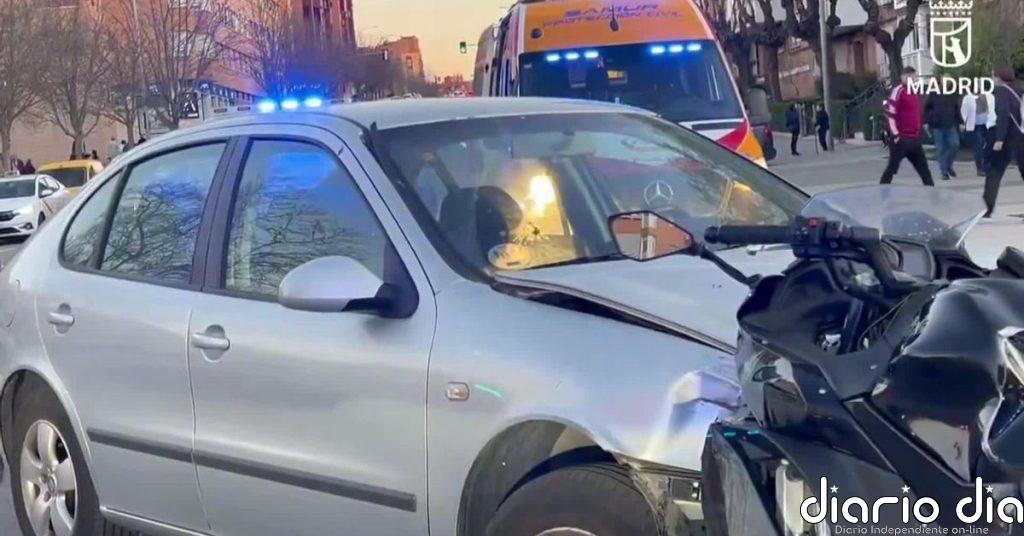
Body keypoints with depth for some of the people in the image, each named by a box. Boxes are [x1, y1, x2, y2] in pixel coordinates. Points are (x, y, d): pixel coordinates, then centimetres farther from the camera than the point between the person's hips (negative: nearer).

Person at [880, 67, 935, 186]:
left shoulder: (914, 92, 17)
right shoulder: (898, 91, -10)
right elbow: (890, 113, -17)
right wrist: (895, 134, -21)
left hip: (914, 138, 8)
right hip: (901, 138, -8)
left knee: (923, 167, 12)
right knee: (893, 167, -5)